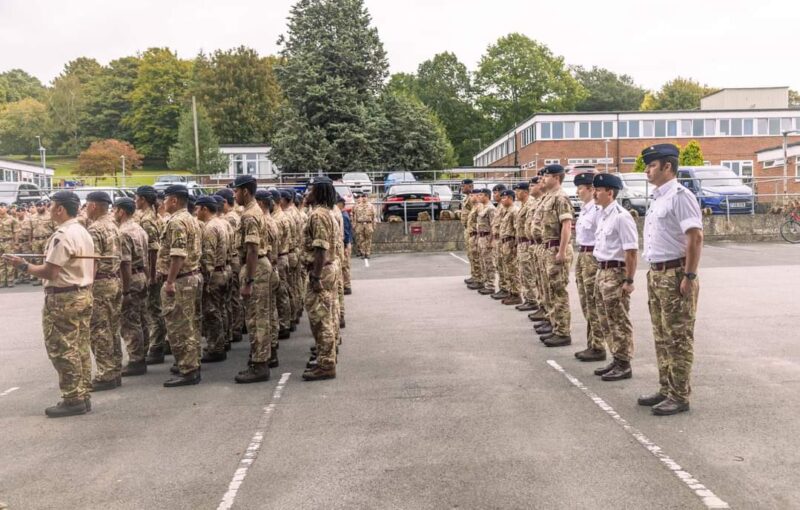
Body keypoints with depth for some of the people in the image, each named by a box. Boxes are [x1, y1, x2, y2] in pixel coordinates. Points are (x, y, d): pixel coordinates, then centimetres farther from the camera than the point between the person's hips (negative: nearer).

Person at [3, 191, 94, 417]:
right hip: (83, 295, 9)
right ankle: (83, 396, 17)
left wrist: (23, 265, -11)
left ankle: (73, 400, 2)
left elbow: (50, 272, -21)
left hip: (63, 299, -9)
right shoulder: (84, 232, 12)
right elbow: (91, 269, 15)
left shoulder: (61, 235, -18)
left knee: (63, 350, -2)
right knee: (80, 348, 12)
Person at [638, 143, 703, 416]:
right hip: (656, 274, 10)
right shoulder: (658, 198, 15)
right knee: (662, 337, 15)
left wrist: (689, 276, -21)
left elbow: (695, 237, -20)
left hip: (675, 275, -9)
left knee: (678, 338, -1)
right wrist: (654, 273, 18)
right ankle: (666, 390, 25)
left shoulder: (679, 196, -14)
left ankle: (679, 396, 7)